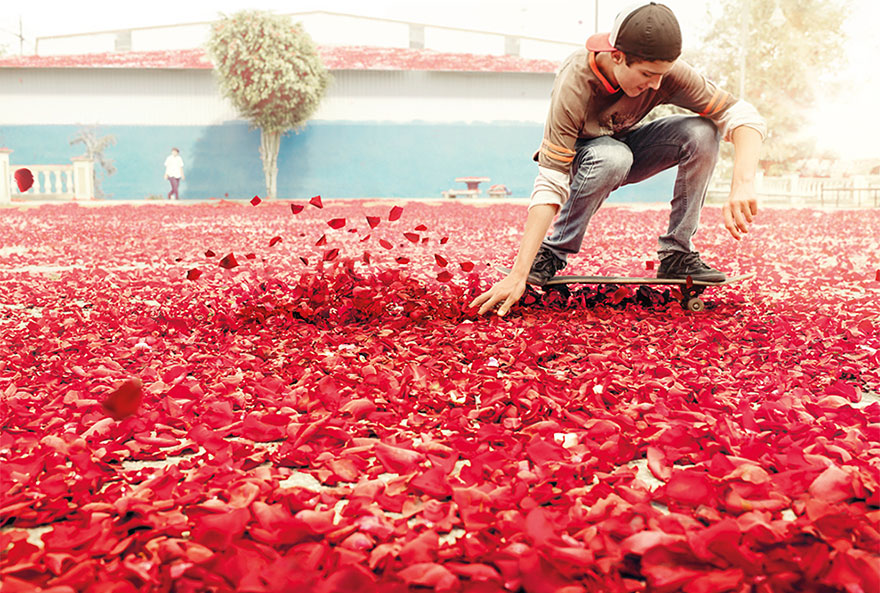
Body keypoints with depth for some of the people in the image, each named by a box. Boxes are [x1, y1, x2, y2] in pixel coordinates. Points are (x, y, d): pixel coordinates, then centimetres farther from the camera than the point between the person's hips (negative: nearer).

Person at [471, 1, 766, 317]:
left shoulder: (665, 71, -26)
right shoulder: (574, 84, -35)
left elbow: (744, 116, -25)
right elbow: (549, 185, -40)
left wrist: (743, 184, -45)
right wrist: (519, 274, -47)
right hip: (578, 157, -4)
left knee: (702, 133, -23)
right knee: (612, 157, -39)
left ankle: (676, 254, -13)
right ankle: (551, 254, -21)